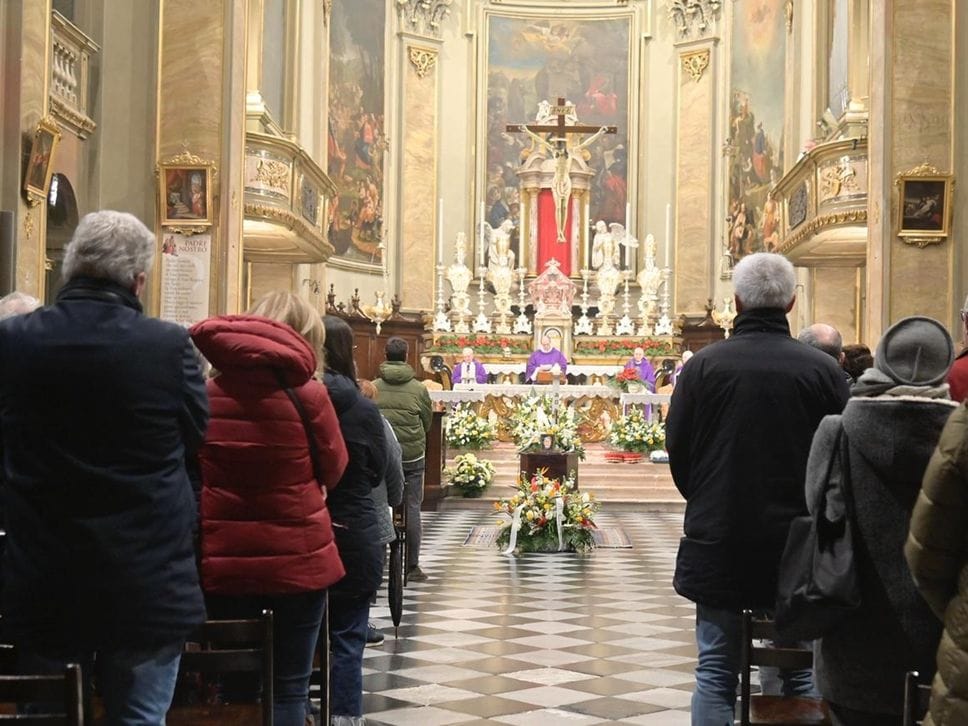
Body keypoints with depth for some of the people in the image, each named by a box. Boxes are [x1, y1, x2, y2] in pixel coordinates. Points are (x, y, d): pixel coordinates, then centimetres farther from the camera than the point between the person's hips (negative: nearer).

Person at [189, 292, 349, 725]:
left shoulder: (207, 393, -1)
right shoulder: (307, 392, -10)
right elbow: (333, 469, 3)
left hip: (222, 559, 3)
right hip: (296, 557, -2)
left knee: (232, 685, 13)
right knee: (288, 687, 7)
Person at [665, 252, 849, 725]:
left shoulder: (703, 366, -7)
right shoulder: (822, 370, -6)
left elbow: (677, 452, -2)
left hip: (717, 544, 0)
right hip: (798, 545, 1)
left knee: (716, 675, 9)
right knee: (800, 675, 12)